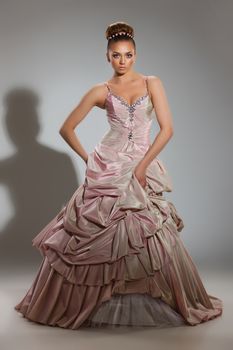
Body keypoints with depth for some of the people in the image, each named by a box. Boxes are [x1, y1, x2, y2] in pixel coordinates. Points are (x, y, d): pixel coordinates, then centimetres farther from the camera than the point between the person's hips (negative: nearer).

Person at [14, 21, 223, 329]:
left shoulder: (152, 83, 2)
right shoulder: (101, 91, 4)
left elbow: (167, 128, -7)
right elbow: (67, 129, 9)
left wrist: (142, 166, -9)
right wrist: (87, 159, 6)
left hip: (142, 169, 0)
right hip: (106, 169, 0)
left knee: (154, 238, -2)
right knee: (90, 237, 3)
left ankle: (182, 303, 18)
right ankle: (67, 303, 23)